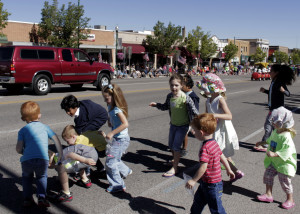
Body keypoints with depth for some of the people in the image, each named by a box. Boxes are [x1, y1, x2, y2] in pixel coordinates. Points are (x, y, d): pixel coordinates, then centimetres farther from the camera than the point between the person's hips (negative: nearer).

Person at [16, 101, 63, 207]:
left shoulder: (22, 130, 16)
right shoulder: (44, 127, 19)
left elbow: (18, 149, 7)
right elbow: (56, 139, 14)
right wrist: (60, 154, 22)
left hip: (26, 160, 0)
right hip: (43, 160, 0)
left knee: (26, 177, 31)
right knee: (42, 177, 27)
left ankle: (27, 198, 24)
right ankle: (41, 197, 9)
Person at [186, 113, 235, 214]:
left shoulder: (205, 148, -29)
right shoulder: (214, 143, 0)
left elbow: (203, 168, -31)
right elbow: (222, 157, 11)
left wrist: (193, 180, -22)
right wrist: (229, 170, 25)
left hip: (212, 185, -9)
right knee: (198, 200, 25)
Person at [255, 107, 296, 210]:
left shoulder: (286, 137, -28)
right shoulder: (275, 132, 0)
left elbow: (288, 151, -35)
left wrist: (274, 154, -40)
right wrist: (262, 142, 29)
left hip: (284, 163, -8)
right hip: (273, 161, 8)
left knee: (285, 181, 4)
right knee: (268, 175, 10)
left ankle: (290, 200, 24)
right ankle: (268, 194, 25)